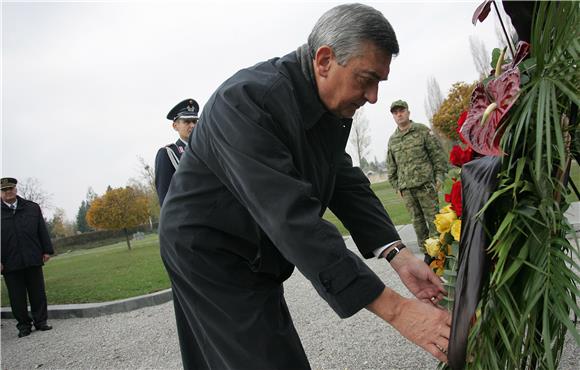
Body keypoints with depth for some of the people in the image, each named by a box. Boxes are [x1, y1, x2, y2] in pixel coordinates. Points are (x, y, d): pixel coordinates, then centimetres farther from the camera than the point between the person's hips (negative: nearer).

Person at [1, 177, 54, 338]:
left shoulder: (32, 208, 8)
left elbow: (42, 230, 9)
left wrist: (47, 250, 4)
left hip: (33, 259, 1)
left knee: (38, 292, 8)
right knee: (17, 296, 7)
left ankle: (40, 321, 19)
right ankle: (24, 325, 19)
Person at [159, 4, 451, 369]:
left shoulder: (333, 104, -3)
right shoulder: (246, 99, -30)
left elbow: (345, 182, -2)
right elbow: (292, 219, -37)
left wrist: (400, 255, -15)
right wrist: (395, 308, -36)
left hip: (257, 256, 7)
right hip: (209, 254, -7)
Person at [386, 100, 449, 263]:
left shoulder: (423, 130, 2)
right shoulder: (392, 140, 13)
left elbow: (438, 155, 0)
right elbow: (391, 166, 18)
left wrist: (439, 177, -6)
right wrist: (397, 186, 12)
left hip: (426, 185, -4)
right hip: (406, 189, 4)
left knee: (433, 219, -2)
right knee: (417, 221, 8)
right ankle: (427, 253, 17)